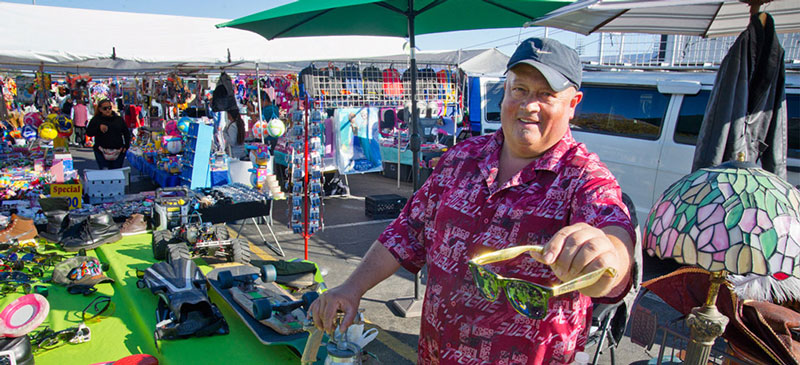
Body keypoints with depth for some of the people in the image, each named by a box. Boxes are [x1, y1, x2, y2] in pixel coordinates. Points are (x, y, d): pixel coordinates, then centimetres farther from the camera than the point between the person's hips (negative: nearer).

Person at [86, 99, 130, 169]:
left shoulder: (119, 119, 10)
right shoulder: (96, 120, 5)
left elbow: (127, 133, 16)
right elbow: (88, 133, -3)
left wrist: (126, 146, 4)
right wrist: (98, 128, -19)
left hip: (118, 152, 2)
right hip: (102, 152, -1)